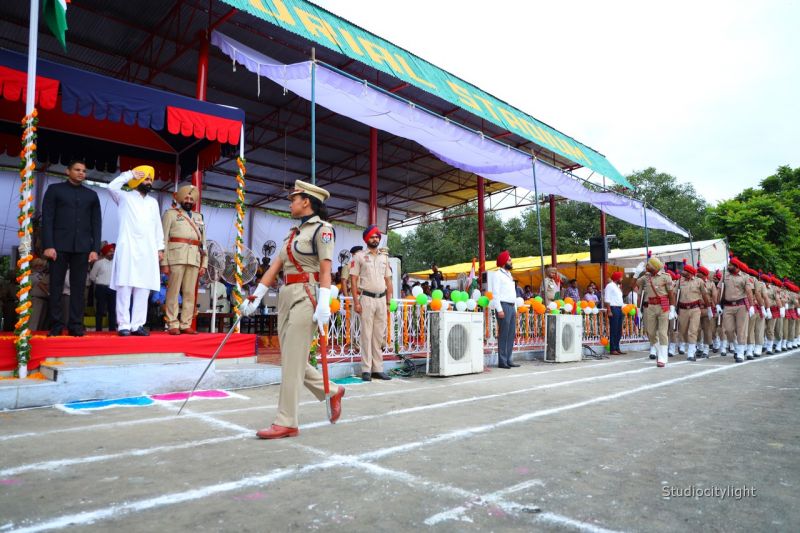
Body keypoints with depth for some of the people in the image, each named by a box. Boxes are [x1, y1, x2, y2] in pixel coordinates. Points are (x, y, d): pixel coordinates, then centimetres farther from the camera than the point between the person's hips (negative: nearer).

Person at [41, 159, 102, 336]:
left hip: (82, 247, 2)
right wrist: (48, 245, -9)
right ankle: (56, 325, 3)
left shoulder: (92, 195, 16)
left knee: (78, 287, 0)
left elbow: (96, 223, 11)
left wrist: (95, 248, 1)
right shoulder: (54, 189, 10)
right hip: (59, 245, -1)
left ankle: (76, 325, 1)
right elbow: (47, 218, 2)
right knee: (56, 286, -1)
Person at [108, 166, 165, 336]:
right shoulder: (125, 197, 10)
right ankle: (123, 324, -6)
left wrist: (160, 248, 11)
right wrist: (130, 174, -2)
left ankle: (137, 324, 2)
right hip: (128, 248, -4)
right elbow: (112, 186, -11)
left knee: (143, 288, 0)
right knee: (124, 287, -7)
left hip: (147, 250, 4)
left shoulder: (153, 202, 20)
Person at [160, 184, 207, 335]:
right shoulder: (171, 213, 10)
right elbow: (164, 239, 2)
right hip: (176, 256, -4)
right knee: (173, 291, -4)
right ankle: (173, 325, -1)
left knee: (190, 293, 2)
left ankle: (185, 325, 5)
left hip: (194, 259, 4)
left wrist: (204, 263, 9)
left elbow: (203, 242, 19)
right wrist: (164, 262, -7)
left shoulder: (198, 217, 22)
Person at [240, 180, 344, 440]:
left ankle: (286, 423, 1)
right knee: (291, 359, 10)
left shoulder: (322, 228, -3)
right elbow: (276, 265, 17)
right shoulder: (294, 232, 20)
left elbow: (325, 270, -12)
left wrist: (324, 304, -22)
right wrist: (255, 296, 12)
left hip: (306, 296, -8)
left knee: (293, 360, -7)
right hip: (286, 295, 8)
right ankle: (332, 391, 26)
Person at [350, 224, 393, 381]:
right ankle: (366, 369, 1)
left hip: (381, 299, 4)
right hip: (366, 298, -4)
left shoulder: (384, 257, 15)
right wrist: (356, 301, -11)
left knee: (379, 335, 6)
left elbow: (388, 280, 16)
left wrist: (389, 302, 9)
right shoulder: (359, 257, 1)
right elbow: (353, 279, -3)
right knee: (366, 334, -3)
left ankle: (378, 368, 12)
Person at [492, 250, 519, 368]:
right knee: (503, 335, -8)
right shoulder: (498, 275, -5)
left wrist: (515, 308, 17)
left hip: (512, 307, 8)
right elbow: (495, 293, -12)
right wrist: (499, 309, -19)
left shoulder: (509, 275, 21)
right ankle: (502, 361, -5)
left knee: (511, 334, 8)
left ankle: (508, 360, 13)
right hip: (503, 306, -8)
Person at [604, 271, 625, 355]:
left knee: (619, 331, 9)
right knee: (614, 330, -8)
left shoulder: (618, 286, 21)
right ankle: (613, 349, -6)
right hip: (613, 308, -9)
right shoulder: (610, 286, -7)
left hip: (619, 309, 9)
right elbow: (607, 299, -14)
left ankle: (617, 348, 15)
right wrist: (609, 311, -20)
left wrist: (621, 309, 14)